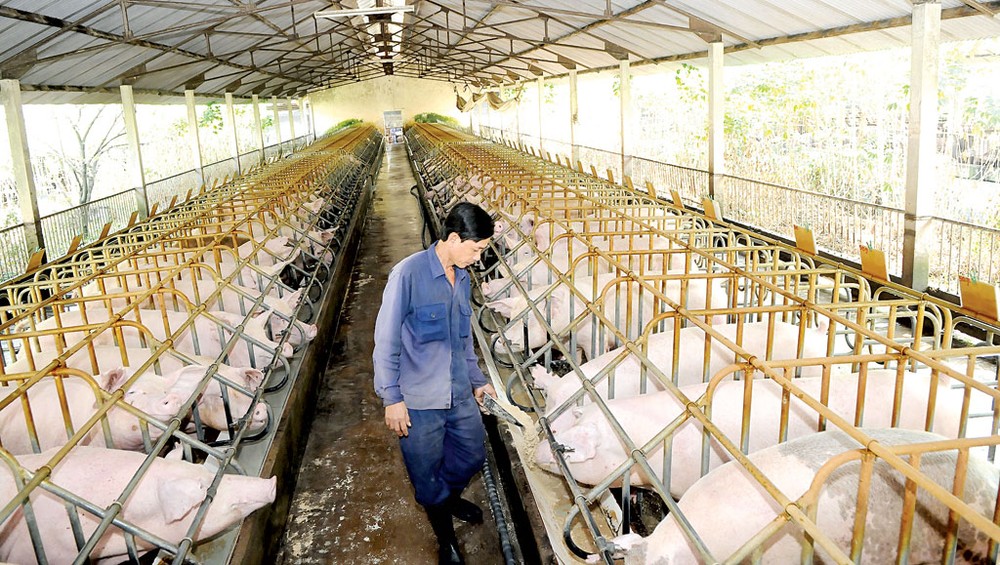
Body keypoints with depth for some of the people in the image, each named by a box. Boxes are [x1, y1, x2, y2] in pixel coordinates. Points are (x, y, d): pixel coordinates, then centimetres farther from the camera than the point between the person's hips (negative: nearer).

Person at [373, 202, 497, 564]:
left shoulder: (462, 277, 5)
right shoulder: (408, 274, -16)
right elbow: (386, 340, -13)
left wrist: (477, 380, 21)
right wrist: (391, 397, -14)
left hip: (460, 395, 6)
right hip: (419, 400, -6)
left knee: (473, 456, 20)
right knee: (428, 477, 9)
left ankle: (450, 497, 52)